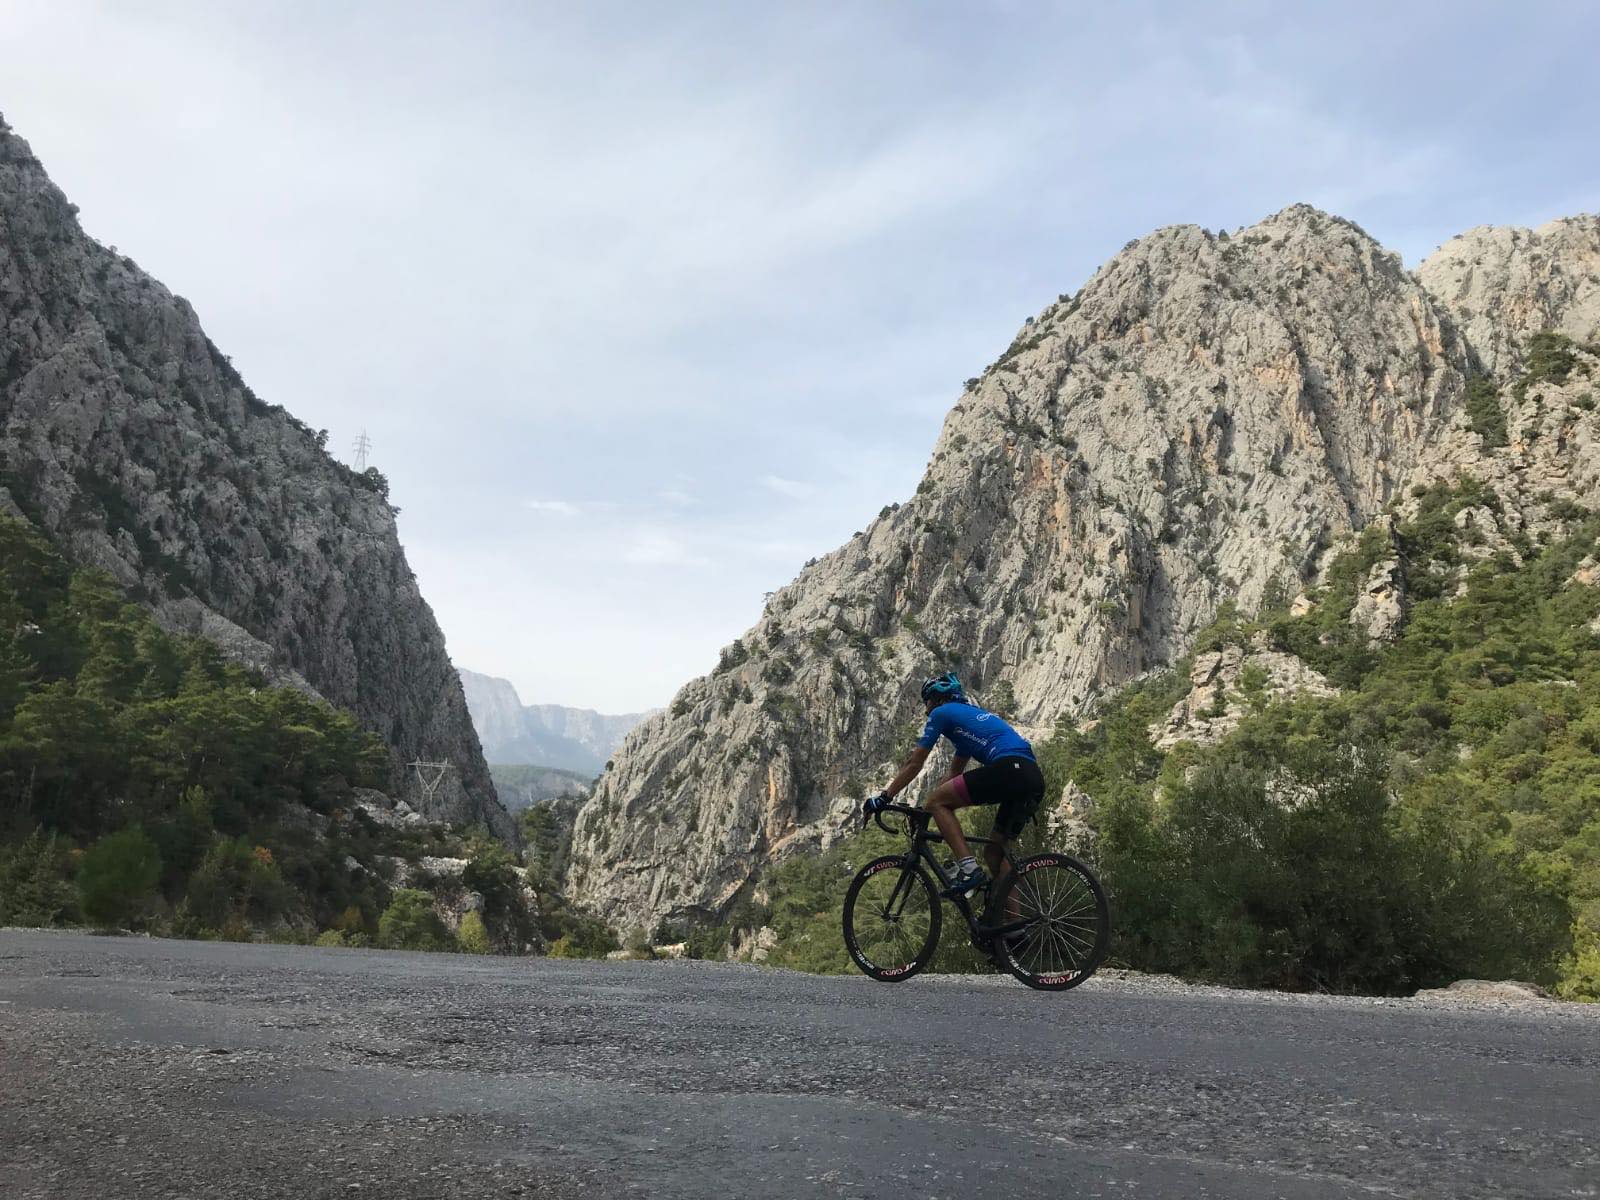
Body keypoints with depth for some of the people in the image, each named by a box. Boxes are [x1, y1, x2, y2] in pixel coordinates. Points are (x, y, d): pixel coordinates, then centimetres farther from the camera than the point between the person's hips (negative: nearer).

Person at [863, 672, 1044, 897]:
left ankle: (969, 868, -11)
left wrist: (884, 797, 17)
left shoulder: (941, 713, 11)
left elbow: (915, 763, 11)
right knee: (994, 853, 16)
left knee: (937, 802, 1)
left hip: (1009, 768, -9)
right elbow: (955, 773, 38)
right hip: (1035, 779, 9)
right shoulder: (971, 714, 35)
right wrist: (926, 812, 39)